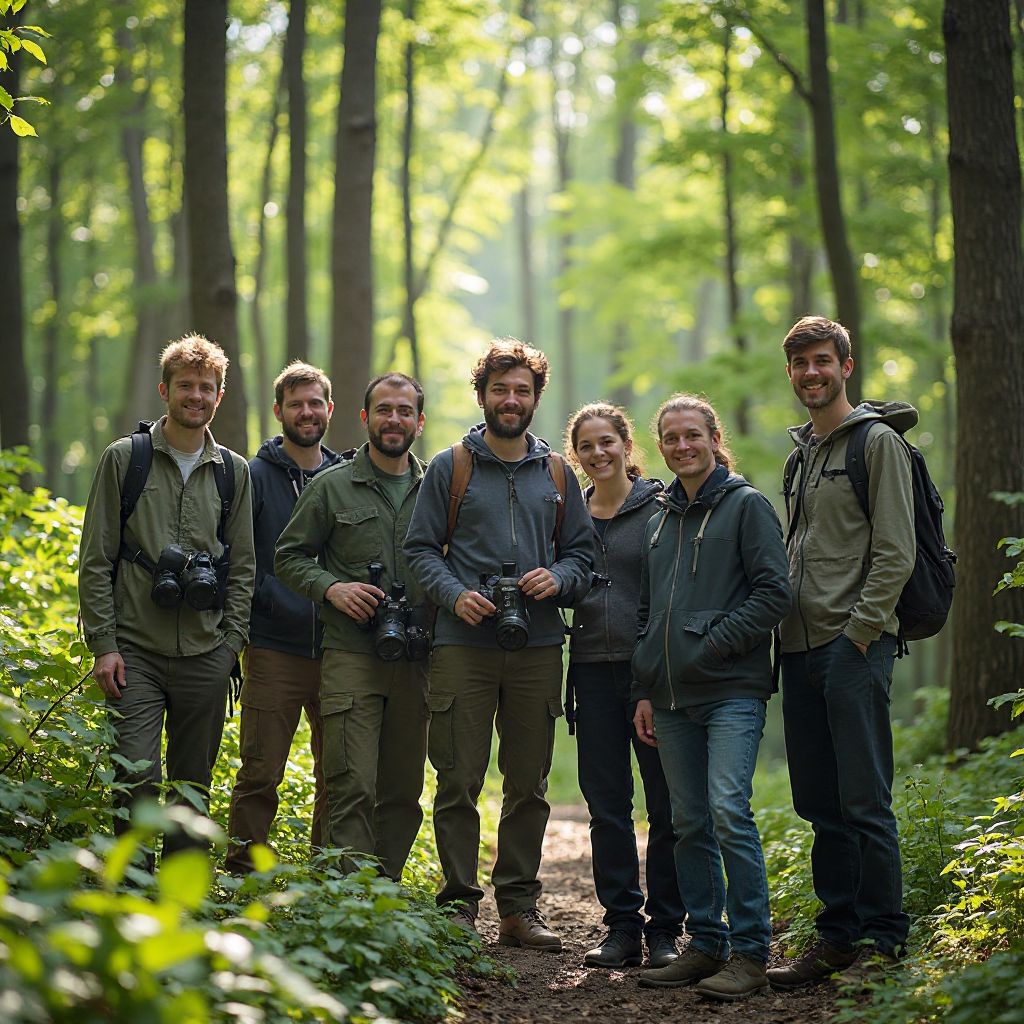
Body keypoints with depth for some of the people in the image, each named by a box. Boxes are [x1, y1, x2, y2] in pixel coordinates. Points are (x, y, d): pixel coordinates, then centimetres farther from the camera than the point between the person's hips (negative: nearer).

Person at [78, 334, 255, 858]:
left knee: (193, 787, 7)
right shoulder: (124, 458, 3)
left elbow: (242, 566, 14)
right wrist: (103, 644, -5)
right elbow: (96, 560, 1)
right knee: (136, 778, -11)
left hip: (206, 656, 3)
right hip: (135, 652, -3)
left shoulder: (233, 472, 11)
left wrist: (231, 643, 4)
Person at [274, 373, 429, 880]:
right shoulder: (331, 486, 4)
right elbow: (288, 557, 8)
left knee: (404, 790, 9)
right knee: (352, 788, -10)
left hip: (416, 661, 4)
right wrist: (331, 588, -9)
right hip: (351, 655, -3)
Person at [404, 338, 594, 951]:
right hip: (465, 643, -3)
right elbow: (421, 548, 3)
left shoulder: (555, 473, 13)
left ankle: (519, 906, 15)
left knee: (529, 784, 7)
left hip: (538, 646, 3)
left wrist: (558, 578, -6)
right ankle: (459, 905, 6)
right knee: (459, 781, -3)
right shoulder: (450, 468, 5)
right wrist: (455, 595, -13)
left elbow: (582, 548, 16)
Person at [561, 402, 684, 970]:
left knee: (667, 804, -1)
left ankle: (664, 929, 8)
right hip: (593, 669, 4)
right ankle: (621, 927, 12)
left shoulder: (660, 507, -1)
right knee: (606, 804, 5)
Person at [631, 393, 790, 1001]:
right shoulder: (661, 521, 20)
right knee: (690, 825, 7)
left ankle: (751, 955, -12)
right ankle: (707, 945, 15)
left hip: (732, 692, -7)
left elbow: (775, 592, -8)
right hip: (673, 700, 7)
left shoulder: (746, 505, 0)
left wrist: (712, 644, -11)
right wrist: (645, 691, 16)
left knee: (729, 811, -16)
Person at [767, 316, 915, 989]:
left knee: (864, 801, -6)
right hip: (802, 651, 8)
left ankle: (884, 941, 0)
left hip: (856, 648, -8)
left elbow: (894, 554, -11)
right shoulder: (803, 453, 20)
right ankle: (838, 937, 15)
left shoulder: (879, 442, -4)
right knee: (822, 805, 9)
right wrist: (794, 635, 12)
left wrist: (858, 633, -15)